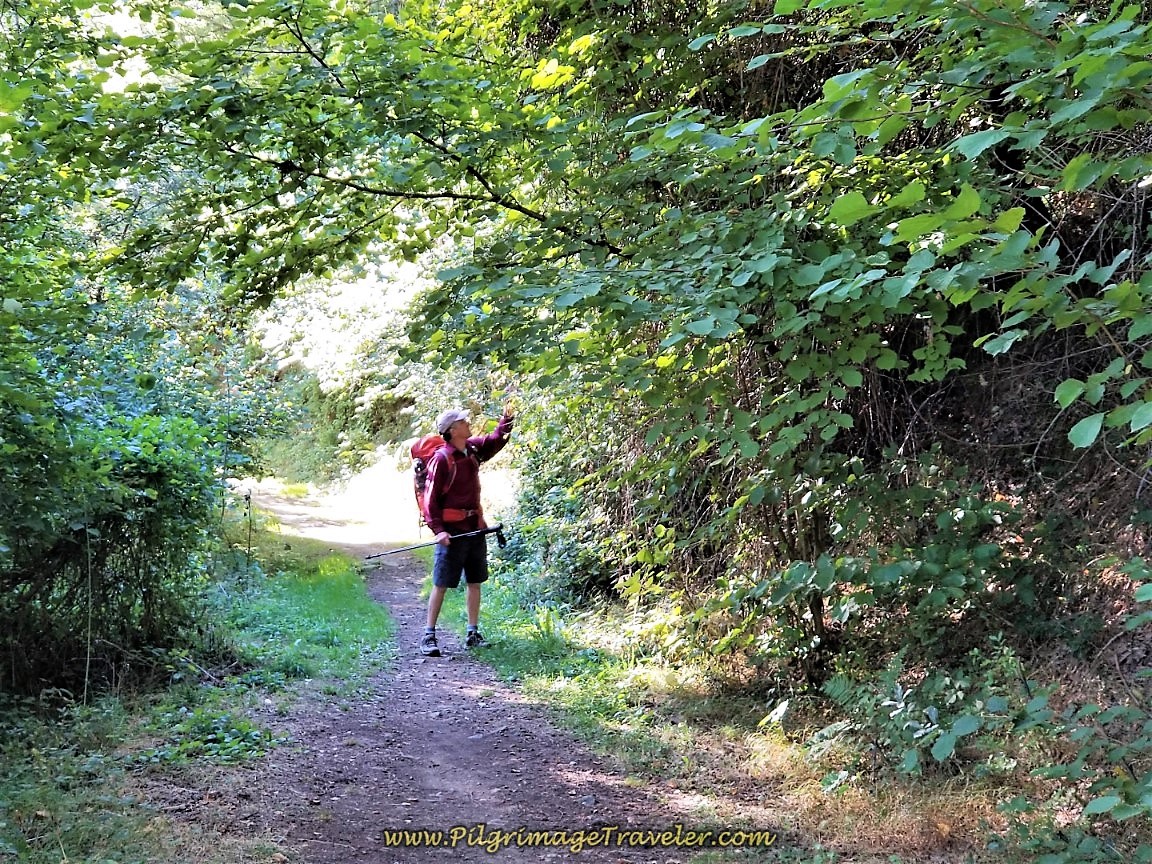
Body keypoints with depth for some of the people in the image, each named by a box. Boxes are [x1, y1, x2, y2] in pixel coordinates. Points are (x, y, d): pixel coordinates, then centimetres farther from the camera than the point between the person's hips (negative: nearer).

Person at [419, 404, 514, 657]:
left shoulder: (473, 448, 6)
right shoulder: (442, 459, -15)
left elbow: (495, 440, 25)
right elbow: (430, 497, -15)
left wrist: (507, 419, 9)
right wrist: (438, 529, -23)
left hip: (475, 526, 7)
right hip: (452, 530, -7)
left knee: (474, 581, 12)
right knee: (441, 584, -2)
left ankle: (473, 634, 21)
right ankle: (429, 635, 5)